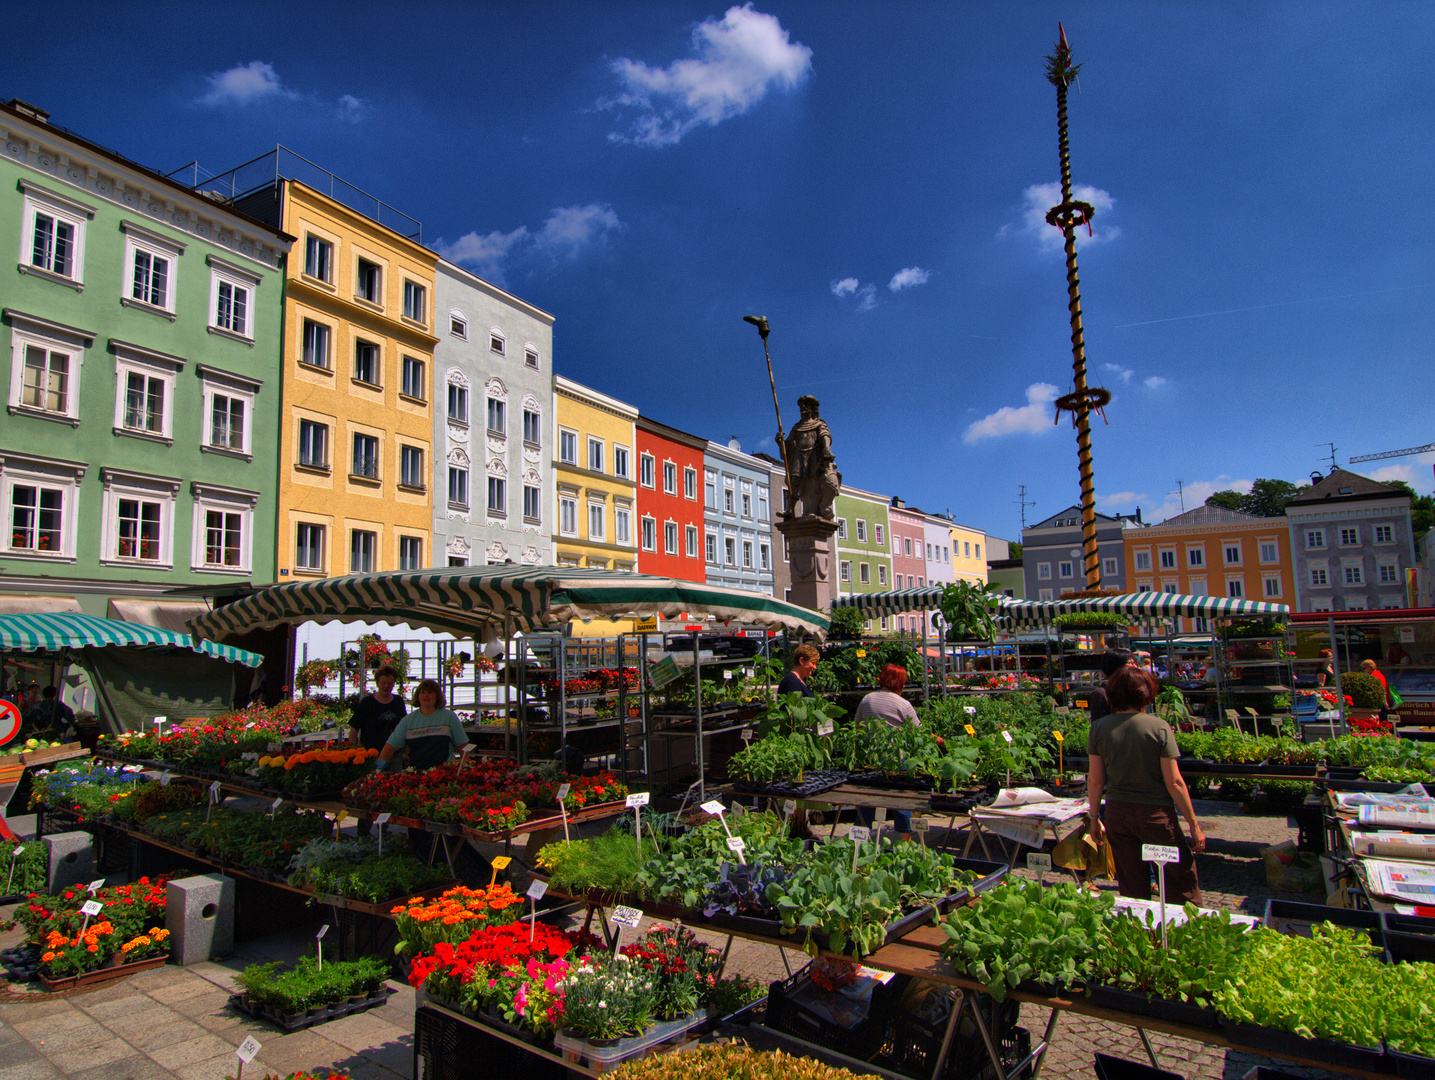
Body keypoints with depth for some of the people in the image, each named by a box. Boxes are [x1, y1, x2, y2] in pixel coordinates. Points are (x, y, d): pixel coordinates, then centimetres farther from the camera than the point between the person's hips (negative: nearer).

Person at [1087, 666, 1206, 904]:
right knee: (1182, 884, 13)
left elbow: (1095, 780, -1)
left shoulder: (1099, 728, -3)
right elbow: (1174, 782, -10)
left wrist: (1095, 817, 11)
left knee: (1132, 890, 13)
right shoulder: (1159, 727, -11)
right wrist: (1194, 825, -1)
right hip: (1156, 813, -3)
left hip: (1117, 814, 3)